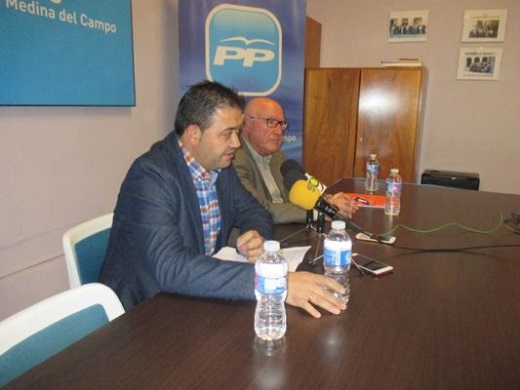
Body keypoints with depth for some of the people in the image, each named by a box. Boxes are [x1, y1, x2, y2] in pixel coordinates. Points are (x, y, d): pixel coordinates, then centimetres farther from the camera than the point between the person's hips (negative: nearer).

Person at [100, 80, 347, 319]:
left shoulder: (219, 165, -1)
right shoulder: (151, 175, -23)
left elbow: (253, 212, 10)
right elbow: (170, 267, -34)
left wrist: (258, 235, -15)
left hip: (195, 299, 7)